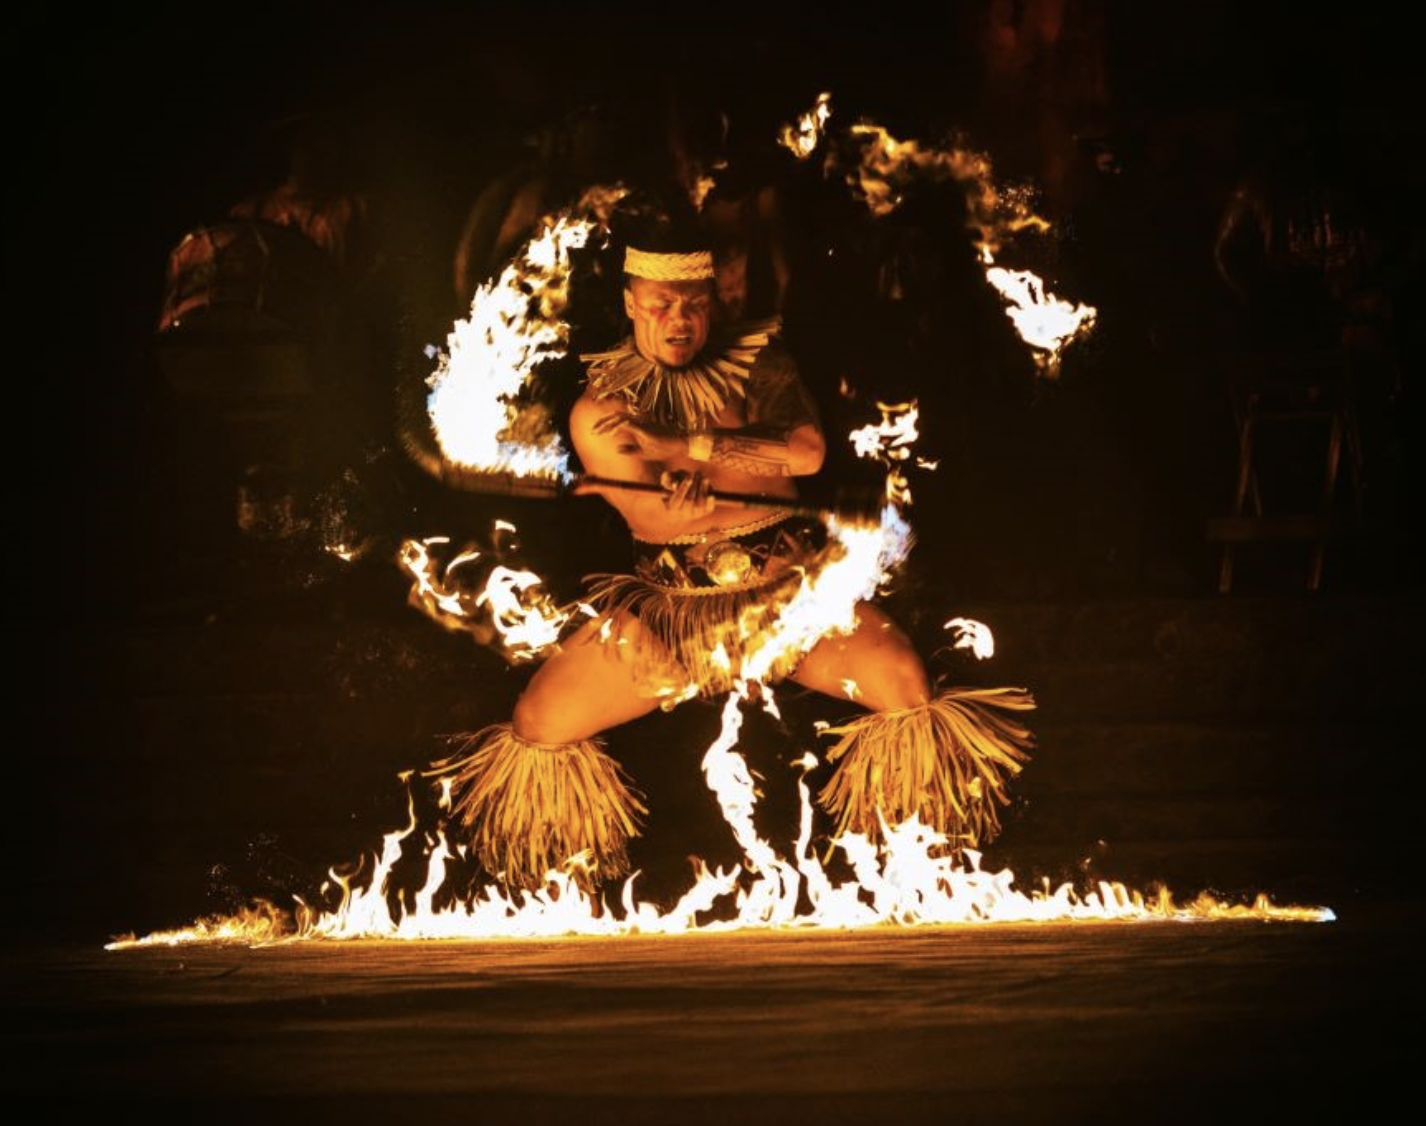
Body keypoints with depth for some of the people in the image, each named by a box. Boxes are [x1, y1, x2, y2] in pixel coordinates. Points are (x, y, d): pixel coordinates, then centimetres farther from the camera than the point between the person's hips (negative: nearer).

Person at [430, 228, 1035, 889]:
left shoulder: (759, 364, 3)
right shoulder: (600, 409, 1)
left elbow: (809, 450, -14)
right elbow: (660, 517, -8)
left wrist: (681, 447, -15)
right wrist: (757, 467, -7)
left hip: (785, 587, 0)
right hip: (664, 604, 1)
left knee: (904, 680, -26)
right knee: (537, 724, -14)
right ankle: (577, 862, 16)